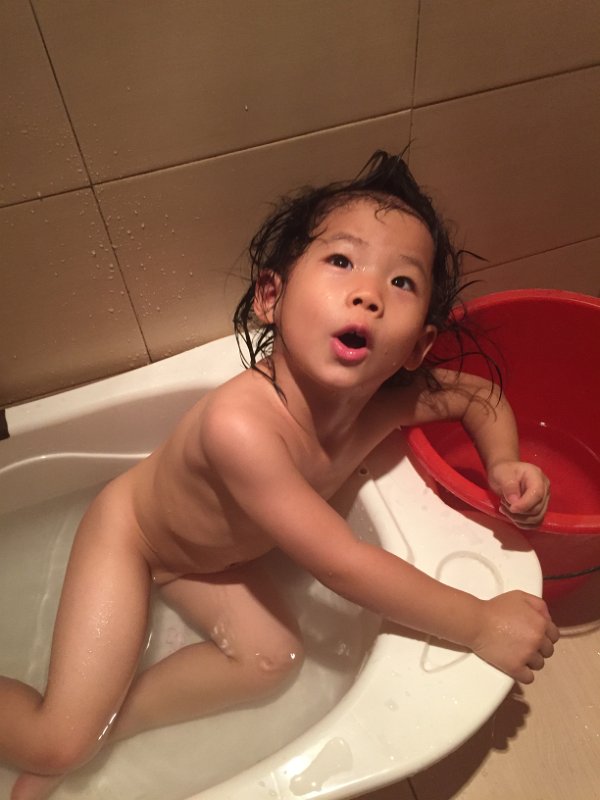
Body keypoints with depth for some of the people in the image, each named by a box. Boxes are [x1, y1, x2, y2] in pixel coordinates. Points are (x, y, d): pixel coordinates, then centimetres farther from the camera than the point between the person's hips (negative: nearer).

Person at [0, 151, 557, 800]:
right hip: (126, 534, -6)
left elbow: (481, 393, -1)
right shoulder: (241, 423, -44)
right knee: (57, 741, -10)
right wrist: (481, 625, -30)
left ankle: (88, 735, 8)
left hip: (213, 551, 6)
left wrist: (502, 463, -20)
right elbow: (341, 564, -39)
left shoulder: (392, 396, -23)